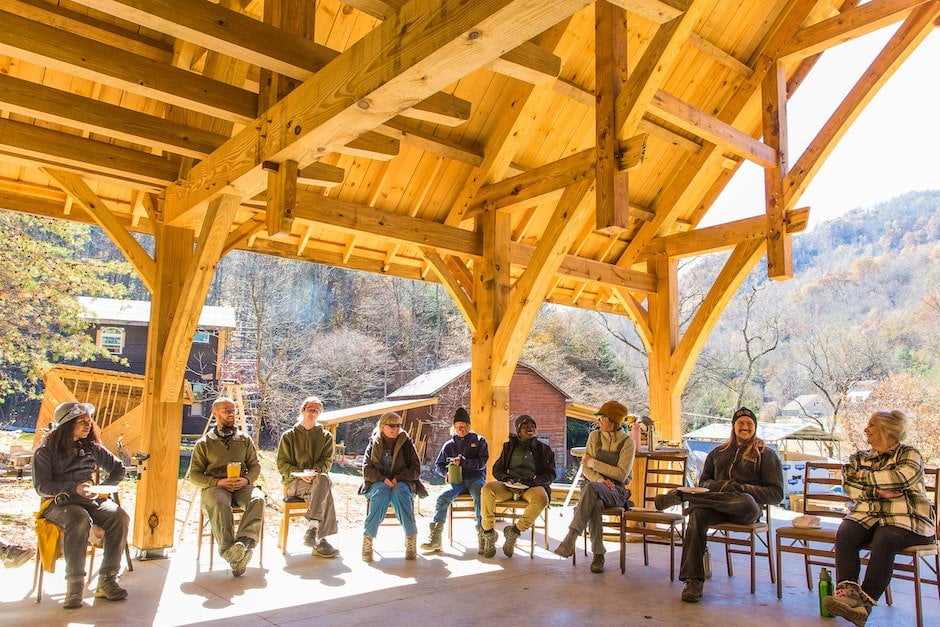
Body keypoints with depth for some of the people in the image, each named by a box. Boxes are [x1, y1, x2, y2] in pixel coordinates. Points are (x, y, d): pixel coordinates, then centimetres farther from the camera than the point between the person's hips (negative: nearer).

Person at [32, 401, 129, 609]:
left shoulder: (92, 447, 12)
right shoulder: (46, 450, 0)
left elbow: (118, 468, 18)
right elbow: (41, 486, -8)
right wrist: (74, 488, -21)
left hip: (89, 501, 4)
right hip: (58, 503, -4)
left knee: (119, 516, -26)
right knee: (79, 520, -38)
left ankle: (107, 581, -23)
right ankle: (74, 585, -32)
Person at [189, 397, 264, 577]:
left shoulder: (244, 439, 20)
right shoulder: (204, 443, 13)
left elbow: (255, 466, 17)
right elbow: (194, 475, 8)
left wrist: (247, 479, -7)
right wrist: (218, 482, -10)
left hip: (242, 485, 2)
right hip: (215, 486, -2)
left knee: (258, 499, -33)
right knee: (219, 503, -38)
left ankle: (243, 541, -50)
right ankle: (230, 552, -47)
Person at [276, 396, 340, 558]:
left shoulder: (326, 436, 15)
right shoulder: (288, 436, 11)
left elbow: (327, 461, 6)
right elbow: (282, 464, 4)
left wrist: (315, 471, -17)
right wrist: (299, 473, -16)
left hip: (318, 479, 2)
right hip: (293, 482, -2)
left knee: (324, 480, -40)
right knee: (326, 492, -35)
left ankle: (312, 528, -41)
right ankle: (320, 541, -38)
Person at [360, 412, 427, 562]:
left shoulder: (406, 442, 7)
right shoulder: (374, 443, 8)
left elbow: (416, 468, 2)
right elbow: (367, 469, 0)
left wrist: (397, 479, -13)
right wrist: (383, 479, -18)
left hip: (402, 483, 0)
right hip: (378, 483, 0)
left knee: (400, 492, -35)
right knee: (381, 492, -35)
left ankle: (411, 538, -35)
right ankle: (368, 538, -38)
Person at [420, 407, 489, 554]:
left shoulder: (479, 440, 10)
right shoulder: (449, 445, 19)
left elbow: (482, 462, -1)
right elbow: (438, 464, 23)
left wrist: (463, 462, -15)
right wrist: (446, 472, 0)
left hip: (475, 478, -2)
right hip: (457, 481, 3)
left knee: (480, 497, -35)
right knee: (442, 498, -27)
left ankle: (482, 538, -33)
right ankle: (435, 539, -26)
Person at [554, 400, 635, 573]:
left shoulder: (627, 442, -2)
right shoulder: (594, 436, 10)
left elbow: (621, 474, -10)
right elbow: (585, 468, 5)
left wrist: (593, 462, -8)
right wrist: (600, 479, -16)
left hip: (617, 491, -3)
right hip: (593, 485, 3)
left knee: (591, 488, -38)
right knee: (595, 504, -37)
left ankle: (570, 539, -45)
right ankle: (598, 555, -31)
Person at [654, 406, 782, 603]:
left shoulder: (766, 455, 14)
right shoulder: (719, 452, 26)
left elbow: (776, 493, 5)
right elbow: (703, 481, 27)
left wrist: (742, 488, -11)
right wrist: (715, 486, 1)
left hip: (745, 511, -3)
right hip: (716, 504, 3)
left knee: (746, 502, -41)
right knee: (697, 515, -33)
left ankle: (681, 495, -31)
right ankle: (693, 581, -34)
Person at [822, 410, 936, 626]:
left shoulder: (909, 454, 10)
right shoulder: (860, 458, 22)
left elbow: (901, 478, -12)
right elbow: (849, 486, 5)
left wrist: (866, 477, 0)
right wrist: (877, 491, -11)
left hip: (904, 517, -4)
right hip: (867, 515, 4)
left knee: (884, 541, -34)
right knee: (845, 534, -27)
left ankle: (865, 602, -33)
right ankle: (848, 591, -38)